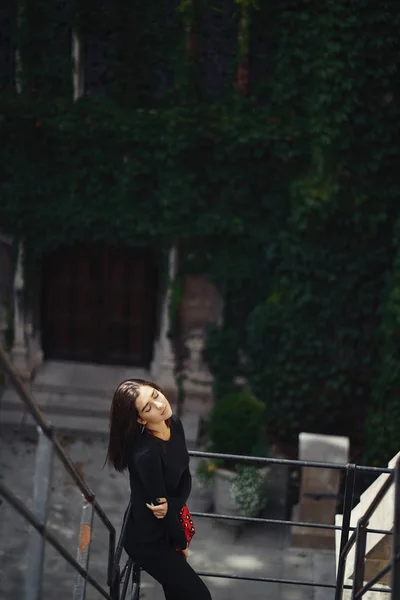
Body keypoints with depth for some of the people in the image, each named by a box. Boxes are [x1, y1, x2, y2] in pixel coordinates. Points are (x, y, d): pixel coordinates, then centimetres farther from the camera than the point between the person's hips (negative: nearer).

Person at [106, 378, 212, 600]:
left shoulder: (175, 425, -9)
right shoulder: (146, 453, -34)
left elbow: (185, 478, -3)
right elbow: (158, 502, -23)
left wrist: (172, 505, -25)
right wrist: (182, 543, -7)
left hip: (167, 527, 7)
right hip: (148, 538, -7)